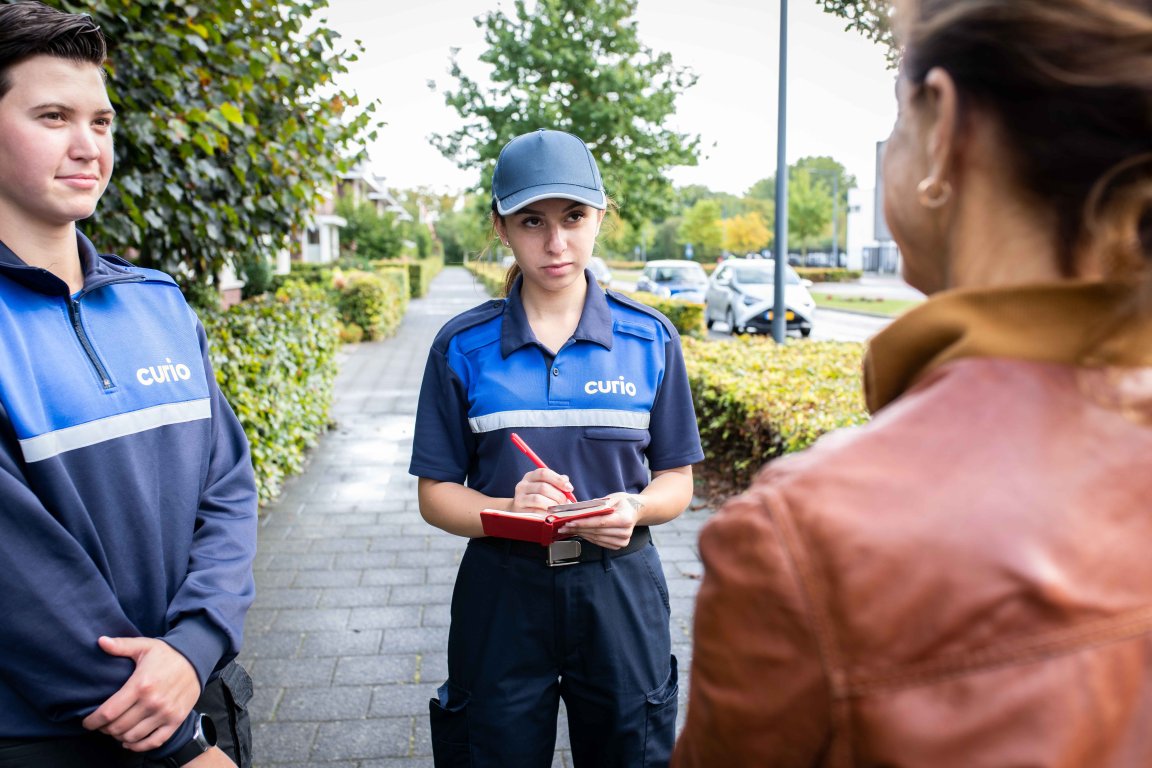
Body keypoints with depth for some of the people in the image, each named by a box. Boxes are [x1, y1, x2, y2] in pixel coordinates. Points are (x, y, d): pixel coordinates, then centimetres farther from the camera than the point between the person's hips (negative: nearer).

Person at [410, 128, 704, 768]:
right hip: (503, 596, 0)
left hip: (619, 591, 1)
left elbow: (676, 481, 4)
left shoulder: (650, 338, -1)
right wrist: (508, 509, -21)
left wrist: (635, 508, -18)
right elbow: (435, 493, -1)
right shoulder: (463, 346, -3)